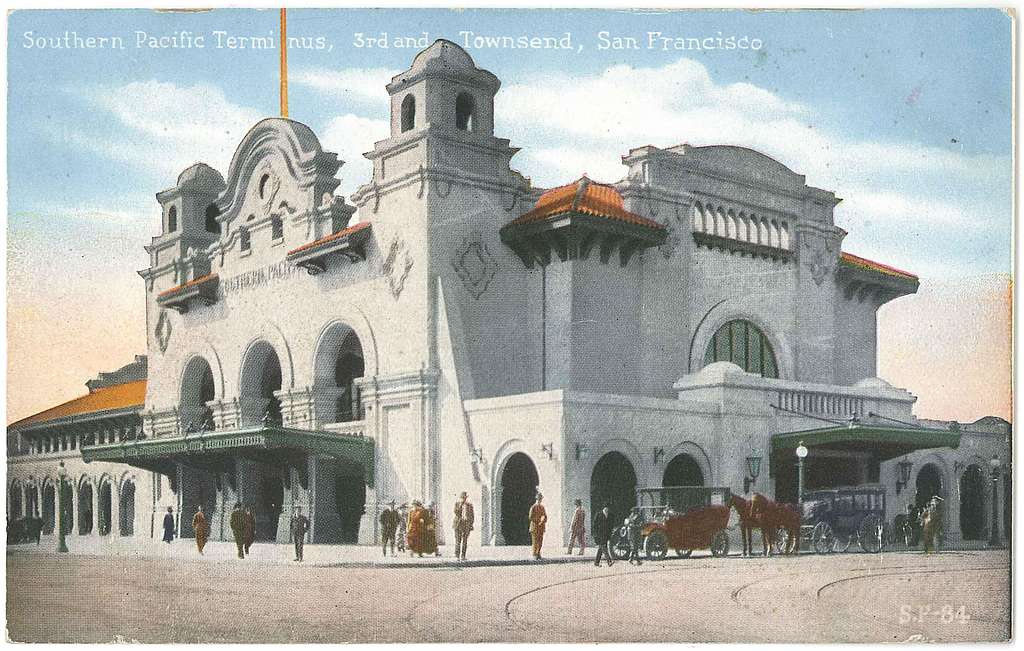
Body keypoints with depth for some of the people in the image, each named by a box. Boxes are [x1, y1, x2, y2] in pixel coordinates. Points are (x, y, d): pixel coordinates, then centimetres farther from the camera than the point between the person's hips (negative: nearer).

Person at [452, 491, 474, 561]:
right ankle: (457, 556, -4)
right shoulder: (457, 504, 6)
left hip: (467, 525, 1)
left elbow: (472, 516, 10)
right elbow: (456, 512, -10)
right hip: (458, 524, -1)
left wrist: (471, 524, 3)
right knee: (458, 540, -7)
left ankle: (463, 556, 5)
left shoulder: (469, 505, 8)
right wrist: (461, 504, -15)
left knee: (465, 541, 1)